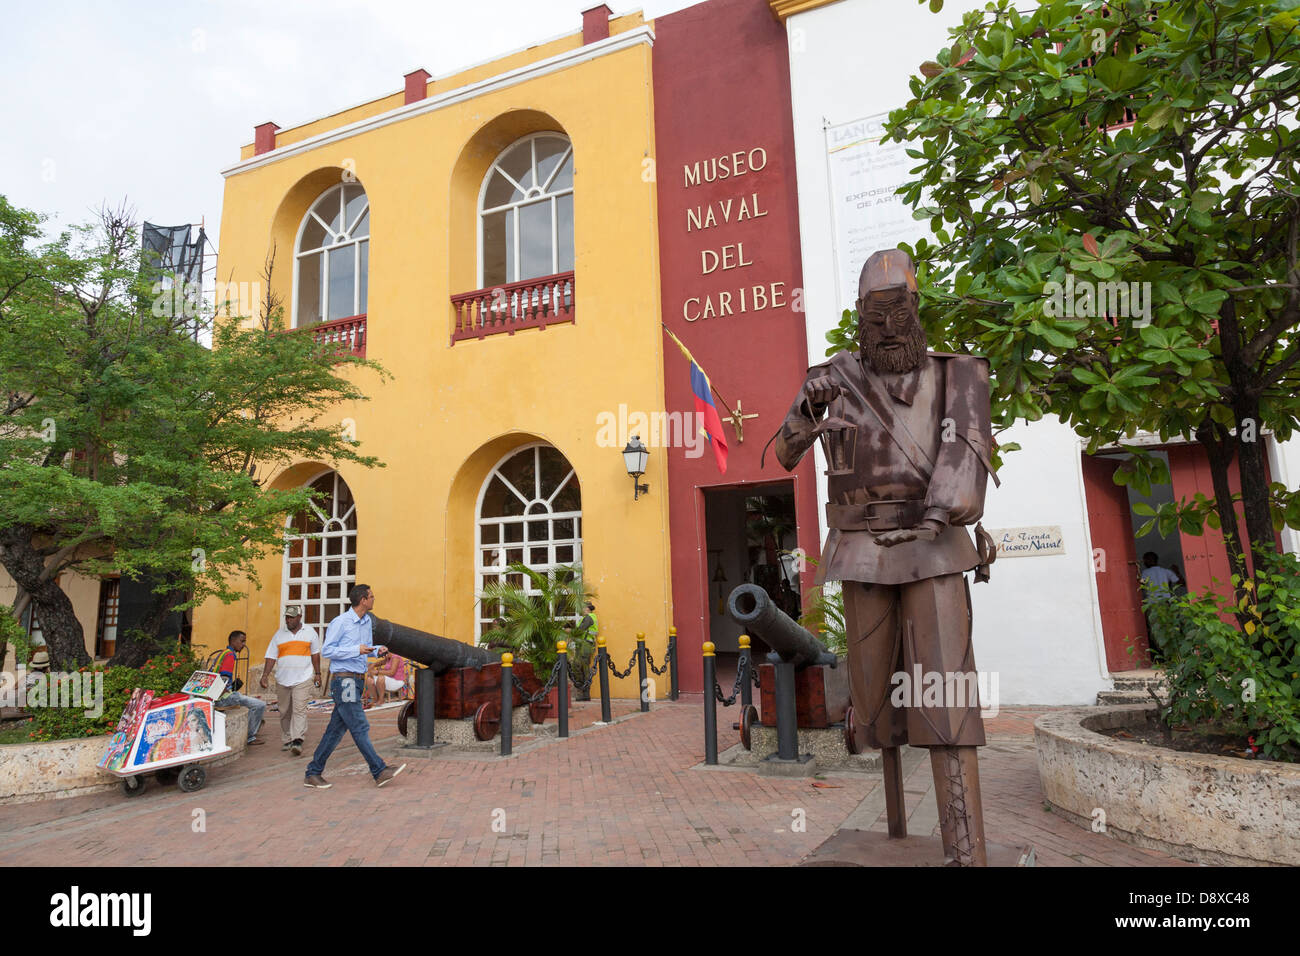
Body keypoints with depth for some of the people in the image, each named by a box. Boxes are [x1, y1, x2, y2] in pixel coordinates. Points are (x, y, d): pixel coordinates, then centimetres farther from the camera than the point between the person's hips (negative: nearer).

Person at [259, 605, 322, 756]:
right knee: (284, 712, 10)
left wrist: (317, 673, 9)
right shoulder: (279, 634, 6)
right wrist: (265, 675, -8)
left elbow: (315, 654, 11)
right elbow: (271, 657, 4)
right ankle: (286, 741, 21)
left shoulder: (310, 631, 4)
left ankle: (297, 741, -17)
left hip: (303, 679, -3)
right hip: (282, 680, 3)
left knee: (299, 709, -13)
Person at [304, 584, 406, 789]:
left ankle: (313, 773, 19)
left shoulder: (367, 621, 14)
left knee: (336, 729, 10)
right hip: (343, 680, -9)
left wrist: (378, 650, 3)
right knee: (360, 728, -7)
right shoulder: (341, 622, -10)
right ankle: (380, 772, -7)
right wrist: (356, 650, -20)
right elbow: (326, 650, -12)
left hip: (358, 680, 9)